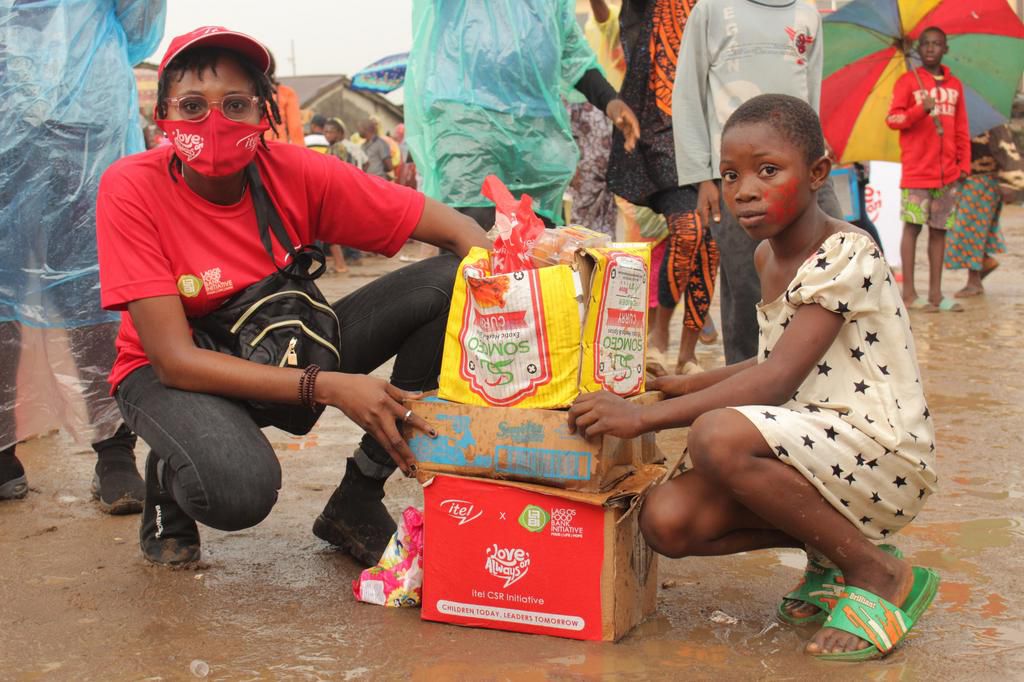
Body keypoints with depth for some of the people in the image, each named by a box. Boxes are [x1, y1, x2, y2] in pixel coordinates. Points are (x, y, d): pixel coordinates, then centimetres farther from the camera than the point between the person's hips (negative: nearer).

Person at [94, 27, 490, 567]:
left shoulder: (297, 173, -17)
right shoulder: (132, 188, -23)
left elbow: (457, 230, -14)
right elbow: (174, 357, -27)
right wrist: (330, 387, -37)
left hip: (284, 350, 4)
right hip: (169, 373, -4)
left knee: (449, 283, -16)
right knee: (239, 487, -39)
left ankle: (357, 501, -4)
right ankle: (169, 481, 2)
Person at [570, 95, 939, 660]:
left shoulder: (846, 255, -16)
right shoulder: (767, 257, 11)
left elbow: (777, 380, -26)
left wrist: (644, 416, -30)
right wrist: (687, 384, 13)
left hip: (883, 457, -8)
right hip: (812, 455, 8)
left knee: (717, 435, -34)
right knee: (666, 521, -13)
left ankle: (879, 575, -14)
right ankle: (832, 553, 6)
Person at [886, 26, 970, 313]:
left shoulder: (954, 85, 13)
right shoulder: (907, 81, 1)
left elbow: (961, 129, 15)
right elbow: (892, 118, -7)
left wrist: (964, 163, 8)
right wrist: (920, 110, -23)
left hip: (948, 172, 4)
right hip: (917, 169, -4)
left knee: (939, 230, 6)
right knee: (913, 226, -4)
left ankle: (935, 294, 9)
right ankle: (909, 293, -1)